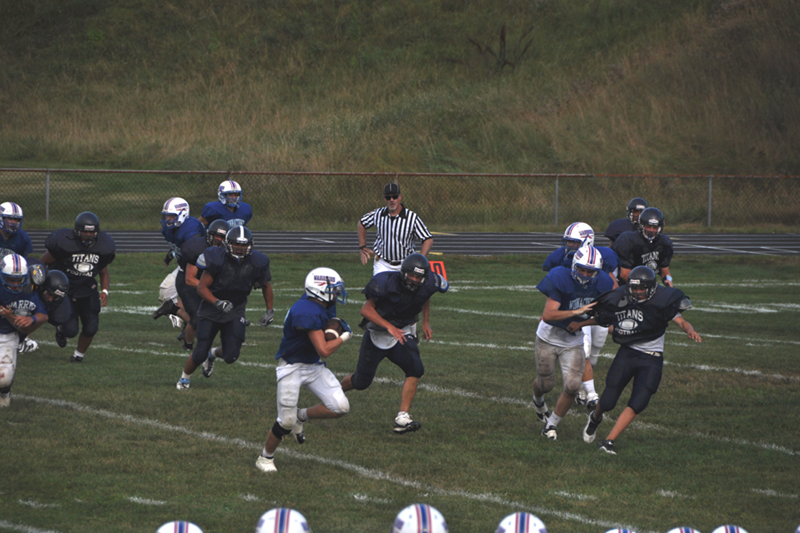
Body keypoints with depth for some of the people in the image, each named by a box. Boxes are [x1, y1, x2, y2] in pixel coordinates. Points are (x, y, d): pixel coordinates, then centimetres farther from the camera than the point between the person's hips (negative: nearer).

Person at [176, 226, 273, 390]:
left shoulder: (256, 263, -12)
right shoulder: (217, 259, -21)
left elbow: (266, 285, 9)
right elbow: (201, 287, -16)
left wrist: (270, 311, 11)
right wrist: (217, 302, -32)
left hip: (235, 311, 2)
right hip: (211, 309, -2)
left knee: (231, 356, -12)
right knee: (199, 354, -5)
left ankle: (213, 354, 26)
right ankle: (185, 377, 28)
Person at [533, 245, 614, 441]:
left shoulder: (601, 284, -11)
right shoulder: (560, 279, -26)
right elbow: (548, 315, -32)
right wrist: (577, 312, -38)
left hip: (573, 342, 3)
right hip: (549, 338, -3)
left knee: (572, 386, -11)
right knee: (546, 384, 12)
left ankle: (552, 424, 12)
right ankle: (538, 401, 52)